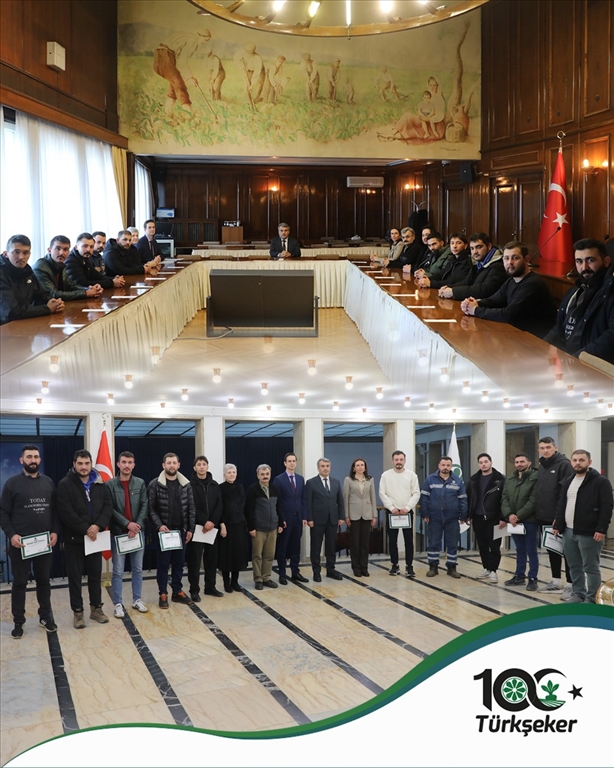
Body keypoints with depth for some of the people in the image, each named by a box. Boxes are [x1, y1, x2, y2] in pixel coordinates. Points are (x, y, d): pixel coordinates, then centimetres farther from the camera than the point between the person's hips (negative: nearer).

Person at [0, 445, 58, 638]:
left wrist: (55, 531, -3)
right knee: (19, 582, 5)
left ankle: (45, 616, 24)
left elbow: (55, 510, 10)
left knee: (44, 580, 12)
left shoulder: (48, 482, 7)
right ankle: (18, 622, 13)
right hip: (20, 543, -3)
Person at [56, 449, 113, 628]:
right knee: (75, 576, 4)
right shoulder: (65, 485, -9)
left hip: (95, 537, 4)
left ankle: (96, 608, 24)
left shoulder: (100, 484, 6)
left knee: (95, 573, 12)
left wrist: (97, 526, -15)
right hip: (74, 538, -4)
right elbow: (66, 512, -17)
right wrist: (85, 529, -19)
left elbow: (108, 506, 1)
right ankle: (77, 611, 13)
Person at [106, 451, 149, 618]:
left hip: (138, 531, 3)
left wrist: (137, 525, -12)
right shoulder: (110, 485, -4)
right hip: (118, 532, -3)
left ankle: (137, 599, 22)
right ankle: (117, 604, 7)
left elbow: (144, 506, 1)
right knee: (118, 571, 1)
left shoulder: (140, 483, 5)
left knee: (137, 568, 11)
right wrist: (127, 524, -16)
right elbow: (110, 509, -9)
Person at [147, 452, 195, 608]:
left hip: (181, 530, 3)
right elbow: (151, 508, -7)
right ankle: (163, 594, 12)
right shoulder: (155, 484, -6)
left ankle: (177, 592, 22)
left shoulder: (185, 484, 4)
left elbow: (191, 508, 6)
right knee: (163, 563, 4)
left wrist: (190, 529, 1)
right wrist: (159, 525, -17)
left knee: (179, 563, 11)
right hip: (163, 530, -3)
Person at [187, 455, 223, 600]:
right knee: (195, 559, -3)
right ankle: (194, 590, 3)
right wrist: (204, 522, -18)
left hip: (212, 527, 5)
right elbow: (192, 507, -11)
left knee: (212, 558, 9)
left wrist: (213, 522, -10)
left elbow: (219, 505, 4)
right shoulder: (190, 485, -3)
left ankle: (210, 587, 19)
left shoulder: (214, 485, 11)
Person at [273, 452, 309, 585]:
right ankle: (282, 574, 9)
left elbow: (304, 499, 10)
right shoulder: (279, 479, -6)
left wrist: (304, 517, 3)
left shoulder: (300, 478, 9)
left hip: (298, 517, 5)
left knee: (296, 546, 9)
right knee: (282, 547, 3)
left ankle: (295, 573, 16)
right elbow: (276, 501, -8)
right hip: (285, 518, -4)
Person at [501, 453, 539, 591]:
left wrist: (519, 515, -17)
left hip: (529, 520, -6)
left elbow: (533, 501, -17)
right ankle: (519, 576, 24)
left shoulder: (535, 477, -10)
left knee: (531, 550, 1)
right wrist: (509, 514, -11)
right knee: (520, 550, 16)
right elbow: (504, 499, 7)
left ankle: (533, 579, 7)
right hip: (514, 520, 6)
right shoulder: (509, 479, 11)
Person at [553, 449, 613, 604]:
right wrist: (558, 525, 13)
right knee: (574, 567, 13)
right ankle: (579, 594, 24)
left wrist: (601, 529, -19)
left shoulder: (601, 481, -7)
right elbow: (561, 505, 20)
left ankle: (591, 599, 6)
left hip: (589, 533, -7)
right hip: (568, 532, 7)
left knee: (591, 568, -1)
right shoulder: (567, 481, 15)